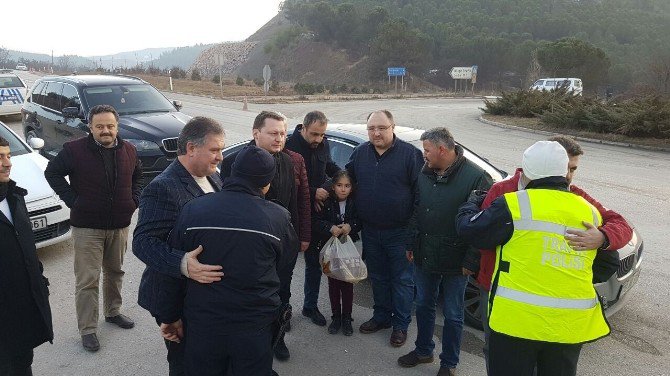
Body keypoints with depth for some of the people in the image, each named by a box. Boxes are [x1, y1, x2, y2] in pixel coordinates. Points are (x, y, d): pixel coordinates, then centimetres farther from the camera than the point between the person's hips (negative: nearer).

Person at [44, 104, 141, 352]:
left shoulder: (129, 151, 3)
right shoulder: (75, 150, -10)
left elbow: (137, 176, 20)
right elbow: (52, 173, 0)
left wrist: (134, 199, 7)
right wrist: (72, 199, -7)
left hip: (120, 225, 4)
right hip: (87, 227, -4)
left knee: (115, 272, 19)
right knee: (87, 280, -1)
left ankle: (113, 311, 38)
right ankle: (88, 329, 10)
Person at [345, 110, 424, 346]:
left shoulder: (410, 154, -10)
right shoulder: (360, 153, 4)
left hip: (400, 232, -5)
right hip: (370, 231, 5)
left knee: (402, 280, 7)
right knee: (377, 277, 18)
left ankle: (401, 325, 22)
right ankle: (382, 317, 35)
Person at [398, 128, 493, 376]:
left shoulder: (476, 177, -17)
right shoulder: (424, 173, 3)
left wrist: (471, 261, -15)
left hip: (454, 262, -6)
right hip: (424, 257, 6)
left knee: (452, 315, 10)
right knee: (423, 306, 20)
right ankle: (423, 351, 41)